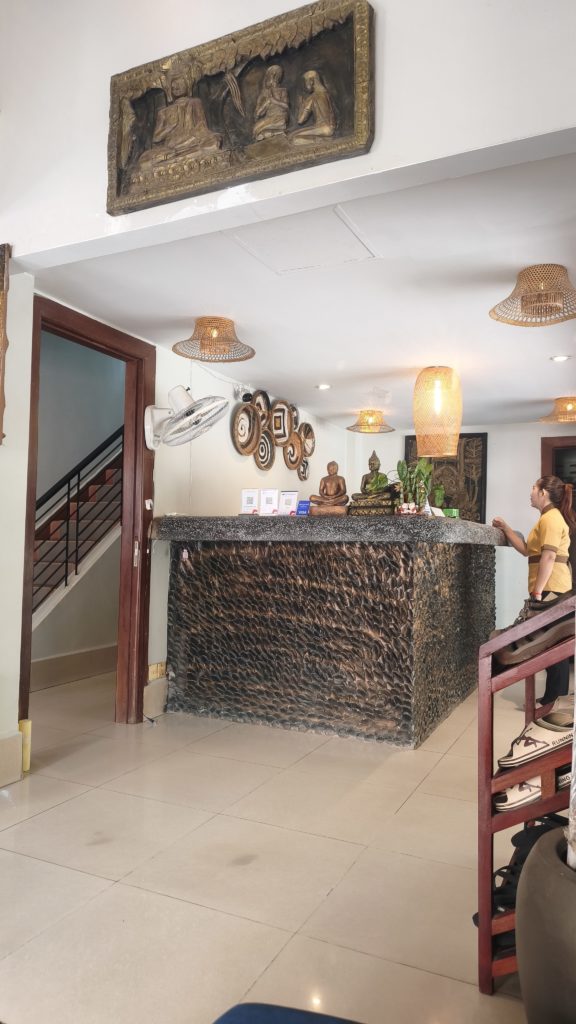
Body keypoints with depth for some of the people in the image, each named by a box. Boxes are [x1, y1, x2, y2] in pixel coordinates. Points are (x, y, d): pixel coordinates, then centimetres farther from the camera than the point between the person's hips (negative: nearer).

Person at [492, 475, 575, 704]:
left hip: (550, 588, -10)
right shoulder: (550, 517, 20)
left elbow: (548, 557, -20)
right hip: (552, 587, 10)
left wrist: (537, 591, -22)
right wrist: (505, 528, 17)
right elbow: (527, 550, 20)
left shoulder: (550, 518, -12)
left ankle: (555, 700, 1)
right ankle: (556, 697, 19)